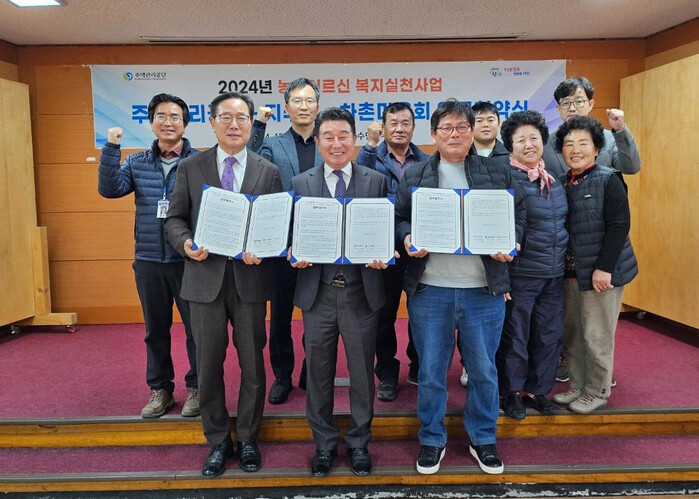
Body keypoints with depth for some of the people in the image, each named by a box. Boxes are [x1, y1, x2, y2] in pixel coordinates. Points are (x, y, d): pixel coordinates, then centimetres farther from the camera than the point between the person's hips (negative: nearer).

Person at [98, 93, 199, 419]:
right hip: (149, 261, 4)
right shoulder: (137, 163, 9)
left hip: (189, 260, -4)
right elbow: (109, 188, -4)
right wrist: (111, 147, -11)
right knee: (155, 329, 15)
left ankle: (196, 388, 24)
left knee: (197, 327, 7)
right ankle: (160, 389, 30)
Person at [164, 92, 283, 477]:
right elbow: (175, 218, 5)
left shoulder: (268, 171, 4)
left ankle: (248, 439, 29)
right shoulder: (190, 168, 5)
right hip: (205, 277, 1)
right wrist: (185, 243, -15)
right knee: (208, 365, 10)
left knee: (253, 364, 9)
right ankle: (218, 441, 28)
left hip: (250, 277, 0)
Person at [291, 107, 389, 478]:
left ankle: (358, 443, 32)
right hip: (317, 293, 1)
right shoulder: (300, 183, 4)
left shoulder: (376, 181, 3)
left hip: (361, 291, 0)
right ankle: (324, 443, 32)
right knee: (319, 372, 12)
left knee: (362, 371, 11)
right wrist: (295, 252, -15)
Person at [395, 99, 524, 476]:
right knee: (431, 371, 10)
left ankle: (483, 439, 32)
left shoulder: (498, 173, 7)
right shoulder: (413, 176, 7)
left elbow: (517, 217, 8)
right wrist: (407, 239, -12)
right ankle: (431, 440, 29)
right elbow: (399, 219, 8)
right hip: (429, 289, 0)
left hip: (484, 289, 1)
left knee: (483, 370, 12)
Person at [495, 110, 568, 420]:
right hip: (520, 272, -6)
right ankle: (511, 391, 24)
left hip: (554, 273, 6)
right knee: (515, 335, 5)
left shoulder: (554, 179, 10)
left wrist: (565, 256, 16)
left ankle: (537, 390, 30)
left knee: (550, 335, 13)